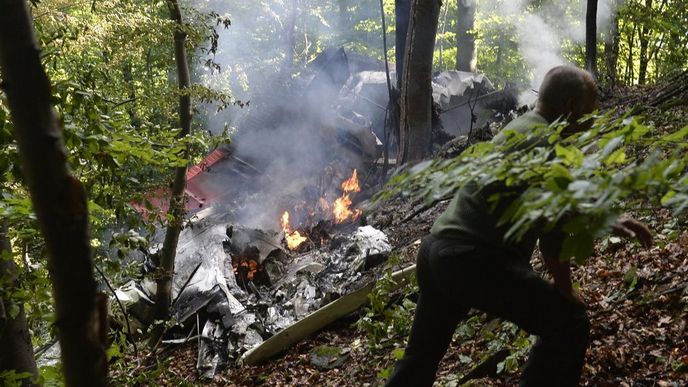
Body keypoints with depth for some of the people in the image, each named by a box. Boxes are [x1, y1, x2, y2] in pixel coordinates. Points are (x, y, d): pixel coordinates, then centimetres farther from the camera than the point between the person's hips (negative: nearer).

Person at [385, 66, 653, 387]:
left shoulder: (522, 129, 19)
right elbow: (551, 227, -12)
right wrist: (566, 291, 1)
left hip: (436, 250, 11)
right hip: (472, 260, -11)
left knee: (420, 360, 23)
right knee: (569, 323, -5)